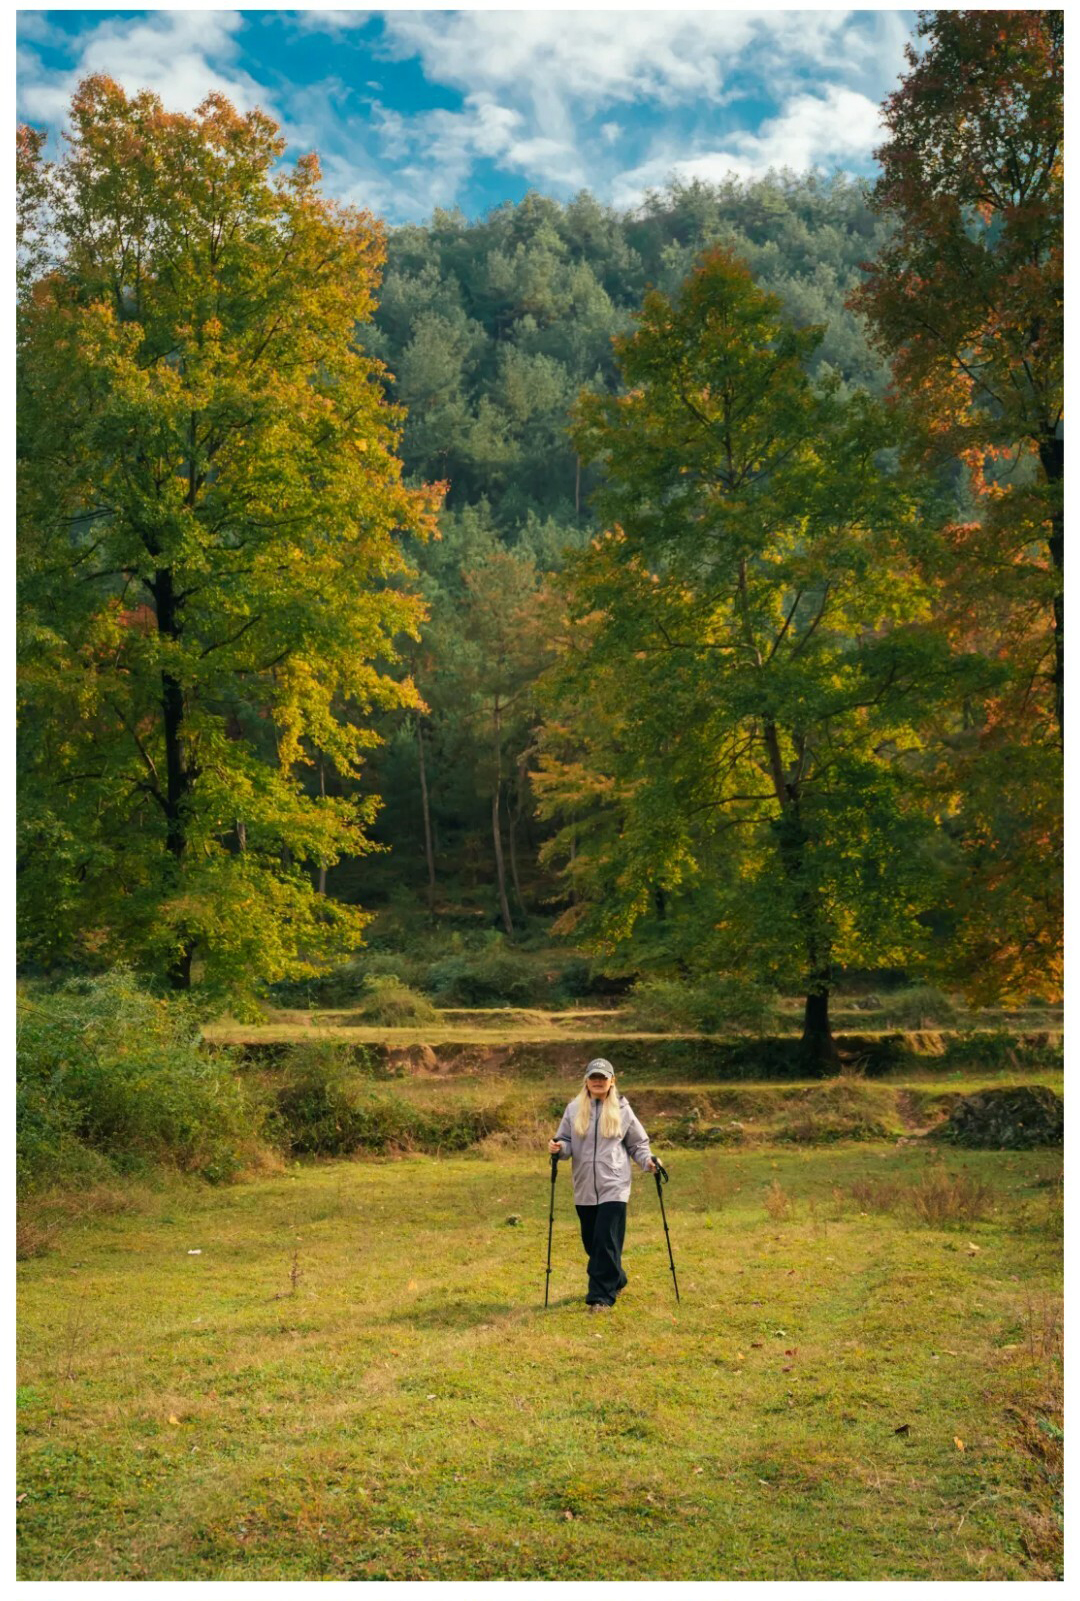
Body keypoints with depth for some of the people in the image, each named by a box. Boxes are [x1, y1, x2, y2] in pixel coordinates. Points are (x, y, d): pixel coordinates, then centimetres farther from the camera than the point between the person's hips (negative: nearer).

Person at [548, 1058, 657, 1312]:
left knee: (607, 1241, -10)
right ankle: (615, 1281, 33)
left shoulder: (622, 1110, 3)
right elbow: (566, 1142, 8)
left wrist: (647, 1161, -6)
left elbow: (638, 1143, 12)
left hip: (613, 1187, -3)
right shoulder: (574, 1109, 5)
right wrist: (558, 1148, -14)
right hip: (584, 1188, 3)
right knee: (591, 1241, 11)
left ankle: (601, 1296, -4)